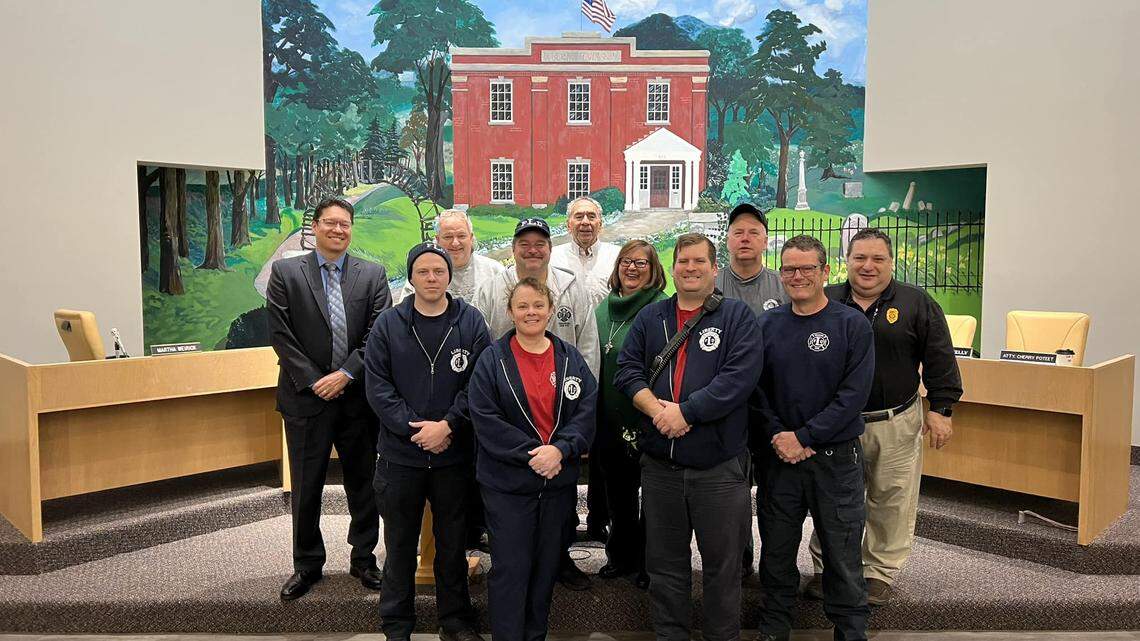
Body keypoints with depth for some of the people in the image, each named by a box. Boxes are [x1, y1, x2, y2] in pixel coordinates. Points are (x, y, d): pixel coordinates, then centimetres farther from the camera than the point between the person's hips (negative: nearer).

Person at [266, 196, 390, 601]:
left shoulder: (372, 275, 4)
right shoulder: (285, 272, 1)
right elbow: (280, 335, -5)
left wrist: (346, 374, -12)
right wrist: (313, 381, -11)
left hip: (358, 396, 1)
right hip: (307, 397, -1)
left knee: (363, 483, 11)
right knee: (306, 487, 9)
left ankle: (363, 559, 28)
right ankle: (307, 564, 27)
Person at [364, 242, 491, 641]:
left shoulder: (471, 322, -1)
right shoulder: (388, 324, -1)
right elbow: (377, 386, -6)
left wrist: (447, 425, -16)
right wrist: (415, 427, -15)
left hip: (455, 454, 0)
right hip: (400, 454, 0)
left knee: (452, 541, 13)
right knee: (400, 544, 13)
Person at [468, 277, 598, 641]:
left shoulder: (570, 358, 5)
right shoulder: (492, 359, -4)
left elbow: (587, 410, -1)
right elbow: (485, 418, -11)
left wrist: (560, 450, -17)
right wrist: (531, 453, -18)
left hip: (559, 480, 4)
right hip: (506, 483, -3)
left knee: (547, 565, 14)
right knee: (510, 568, 0)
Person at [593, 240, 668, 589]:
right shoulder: (603, 309, 9)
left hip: (646, 421, -6)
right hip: (610, 422, 6)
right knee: (617, 493, 18)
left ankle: (648, 563, 26)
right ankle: (621, 555, 36)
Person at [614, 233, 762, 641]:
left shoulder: (737, 317, 0)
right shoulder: (650, 317, 11)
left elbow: (739, 378, -13)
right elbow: (627, 370, 3)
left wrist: (685, 412, -18)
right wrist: (656, 409, -15)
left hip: (719, 466, -3)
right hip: (659, 464, 3)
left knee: (723, 564, 9)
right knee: (665, 564, 15)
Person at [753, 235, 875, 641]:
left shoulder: (852, 324, -5)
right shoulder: (766, 325, 4)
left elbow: (854, 394, -12)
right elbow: (756, 389, 2)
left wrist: (804, 437, -16)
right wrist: (777, 436, -12)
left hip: (837, 458, -3)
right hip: (778, 457, 3)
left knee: (842, 557, 7)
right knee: (776, 553, 13)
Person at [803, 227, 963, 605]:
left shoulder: (916, 304, 1)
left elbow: (940, 360, 0)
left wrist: (940, 409, -5)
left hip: (895, 425, -1)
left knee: (891, 502, 8)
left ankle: (881, 573, 25)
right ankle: (826, 568, 26)